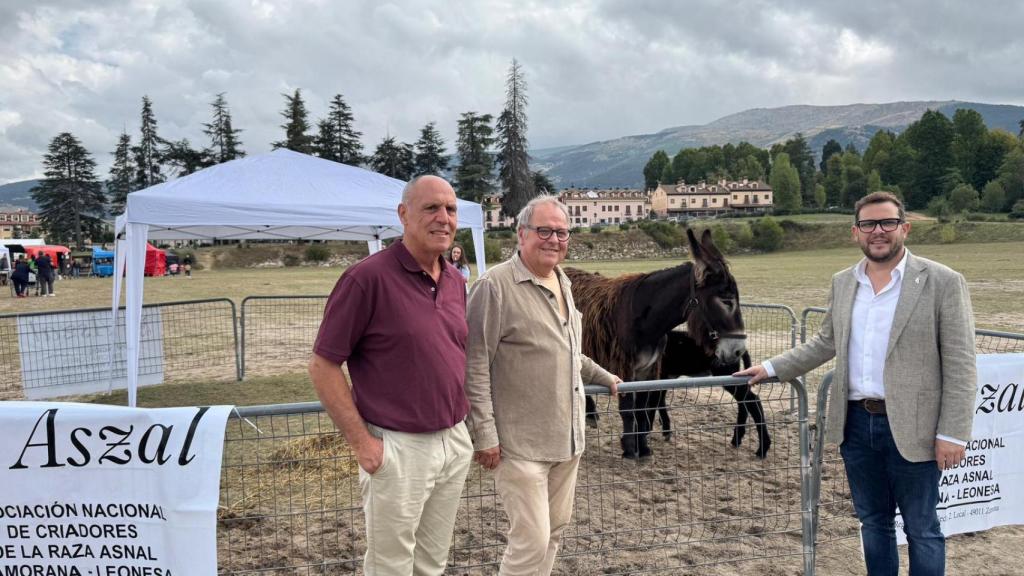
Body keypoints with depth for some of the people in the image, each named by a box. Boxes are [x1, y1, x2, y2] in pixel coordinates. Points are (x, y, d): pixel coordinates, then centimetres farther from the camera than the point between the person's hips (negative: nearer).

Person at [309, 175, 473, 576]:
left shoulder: (456, 281, 7)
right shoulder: (368, 278, -15)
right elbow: (323, 366, -13)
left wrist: (463, 430, 11)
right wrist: (360, 441, -15)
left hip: (456, 444, 6)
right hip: (398, 449, -6)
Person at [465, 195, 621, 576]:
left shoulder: (563, 283, 12)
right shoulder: (496, 285, -14)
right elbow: (474, 367, -16)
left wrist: (603, 377, 30)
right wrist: (484, 436, -18)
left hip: (567, 439, 8)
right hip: (521, 443, -8)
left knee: (554, 531, 16)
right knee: (531, 540, -4)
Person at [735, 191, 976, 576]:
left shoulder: (943, 282, -9)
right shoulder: (842, 283, 7)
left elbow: (959, 366, -10)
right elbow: (826, 343, 18)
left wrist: (952, 434, -13)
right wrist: (772, 369, 11)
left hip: (912, 428, -5)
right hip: (856, 423, 5)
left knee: (921, 529, 9)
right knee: (873, 522, 18)